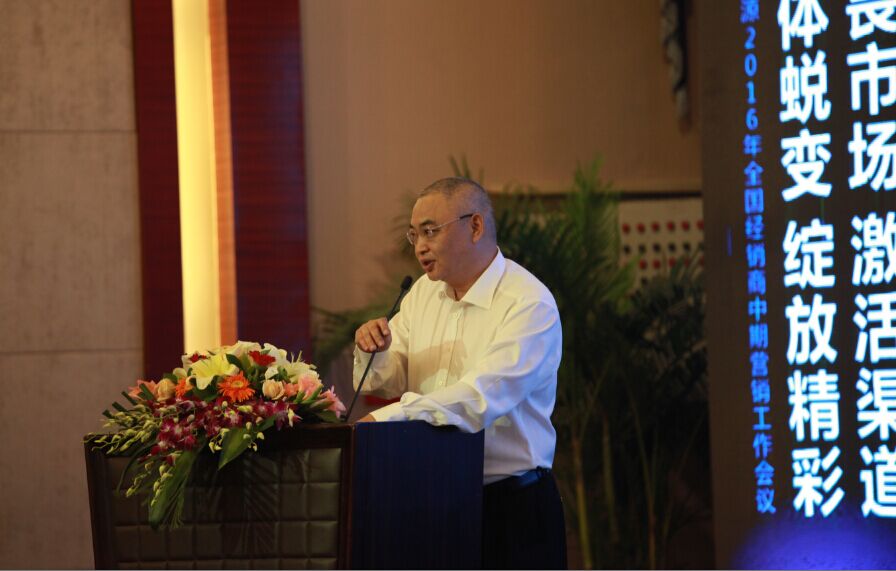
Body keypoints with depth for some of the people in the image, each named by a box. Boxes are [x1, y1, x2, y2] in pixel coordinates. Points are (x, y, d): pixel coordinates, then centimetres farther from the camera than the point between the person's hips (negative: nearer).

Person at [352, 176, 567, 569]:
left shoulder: (530, 305, -14)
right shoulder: (423, 293, 11)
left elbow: (482, 399, -27)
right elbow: (383, 386, 13)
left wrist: (386, 417, -34)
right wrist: (373, 352, -10)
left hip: (513, 509, -6)